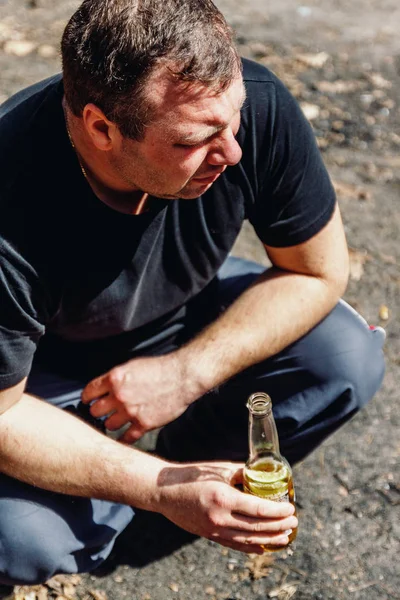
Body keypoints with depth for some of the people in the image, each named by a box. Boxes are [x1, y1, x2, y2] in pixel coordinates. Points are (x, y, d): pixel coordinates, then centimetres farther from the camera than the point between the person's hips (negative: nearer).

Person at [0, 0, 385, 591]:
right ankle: (170, 476, 5)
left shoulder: (257, 104, -28)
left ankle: (198, 461, 7)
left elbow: (318, 272, -13)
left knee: (347, 361, -19)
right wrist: (163, 489, -35)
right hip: (49, 363, -3)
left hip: (186, 317, 3)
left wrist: (186, 373, -22)